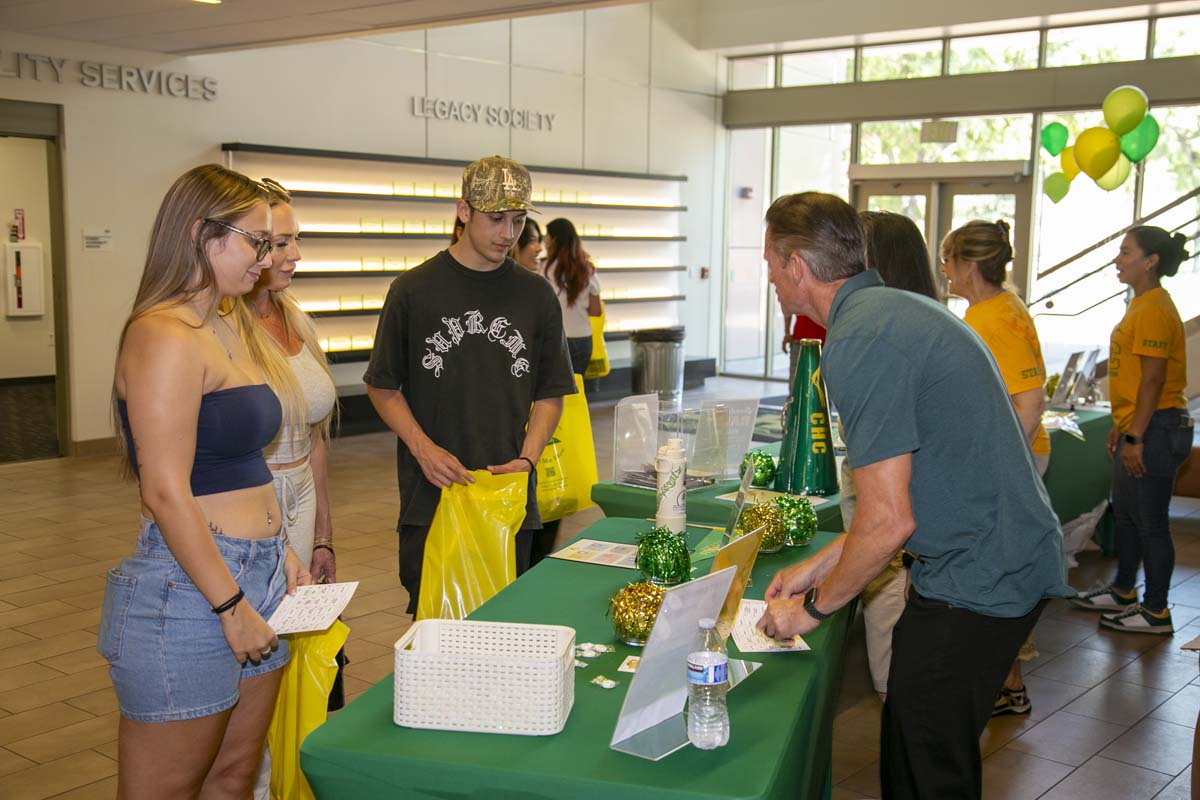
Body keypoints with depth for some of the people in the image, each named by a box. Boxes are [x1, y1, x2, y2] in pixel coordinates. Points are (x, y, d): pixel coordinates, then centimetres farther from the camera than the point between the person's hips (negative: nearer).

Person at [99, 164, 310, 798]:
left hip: (252, 573, 9)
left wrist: (277, 551, 14)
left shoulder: (221, 330, 15)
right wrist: (231, 605, -18)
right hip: (189, 590, -9)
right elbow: (166, 492, -20)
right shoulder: (164, 337, -16)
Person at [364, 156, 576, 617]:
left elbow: (550, 393, 10)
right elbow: (383, 387, 4)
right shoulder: (415, 290, 0)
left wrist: (527, 458, -6)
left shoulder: (536, 295, 6)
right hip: (431, 494, -2)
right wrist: (423, 448, -10)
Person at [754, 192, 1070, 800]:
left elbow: (889, 521, -22)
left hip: (978, 582, -10)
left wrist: (814, 606, -6)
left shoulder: (857, 342, -21)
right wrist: (816, 567, 17)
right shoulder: (898, 308, 12)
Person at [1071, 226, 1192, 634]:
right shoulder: (1141, 305, 14)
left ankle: (1156, 612, 10)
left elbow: (1153, 379, -21)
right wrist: (1120, 426, 21)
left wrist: (1136, 437, -22)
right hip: (1137, 427, 11)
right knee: (1126, 514, 20)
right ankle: (1123, 591, 34)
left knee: (1150, 521, -1)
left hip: (1156, 430, -11)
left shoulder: (1155, 310, -17)